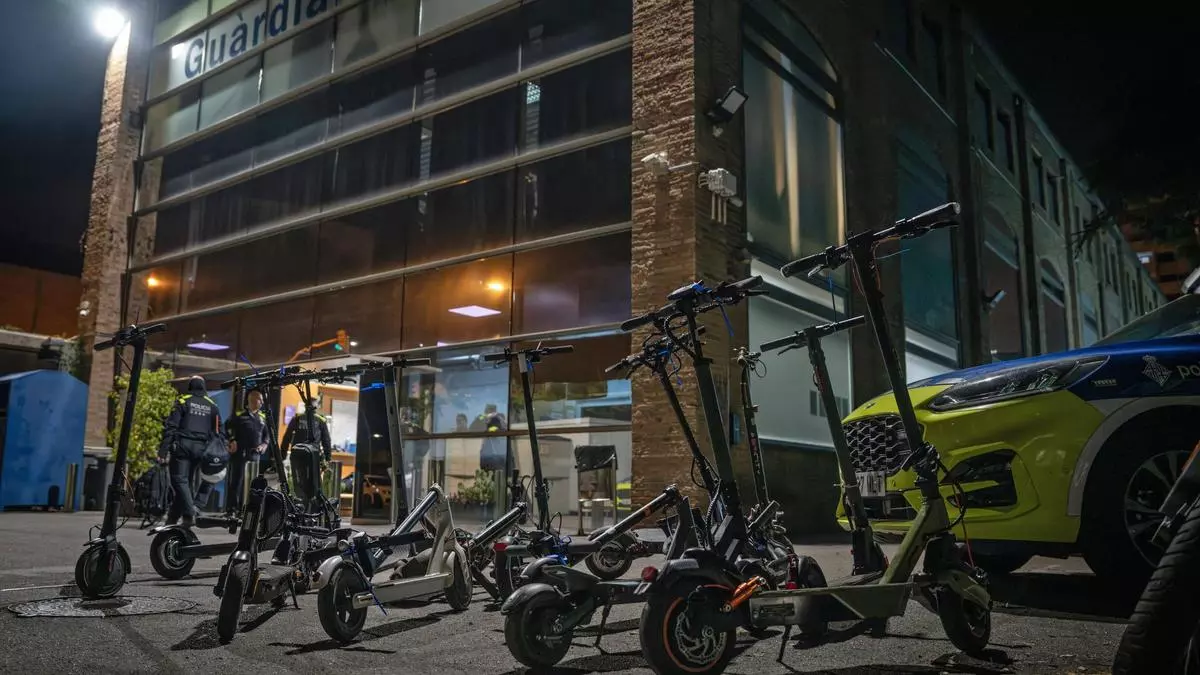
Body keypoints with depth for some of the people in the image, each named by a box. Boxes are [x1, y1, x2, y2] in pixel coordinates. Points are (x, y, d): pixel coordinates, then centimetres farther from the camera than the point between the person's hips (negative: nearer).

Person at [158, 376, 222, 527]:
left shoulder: (183, 401, 2)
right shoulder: (212, 405, 14)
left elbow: (170, 426, -6)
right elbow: (217, 432, 12)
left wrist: (163, 450, -8)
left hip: (183, 445, -4)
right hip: (201, 448, 4)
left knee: (179, 480, -5)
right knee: (188, 481, 12)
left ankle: (190, 513, -23)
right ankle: (172, 517, 17)